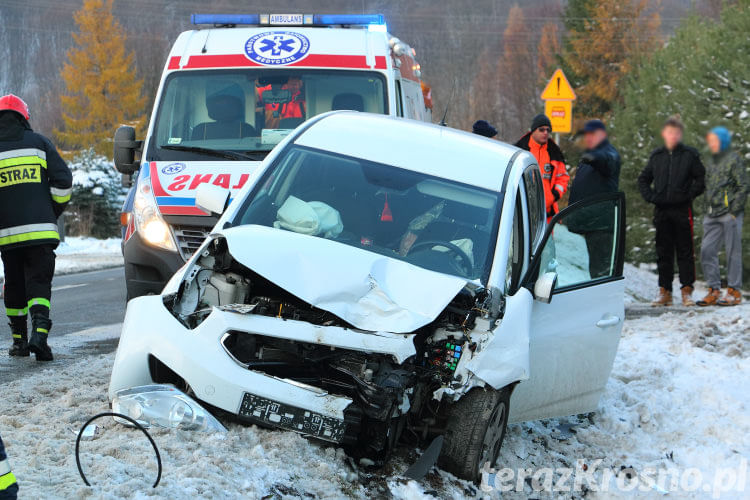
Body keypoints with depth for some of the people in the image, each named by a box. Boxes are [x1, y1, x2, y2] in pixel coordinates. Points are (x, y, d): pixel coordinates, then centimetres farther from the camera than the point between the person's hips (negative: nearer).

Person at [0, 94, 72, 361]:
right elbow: (63, 180, 0)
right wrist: (54, 211, 13)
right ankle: (39, 331, -22)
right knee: (39, 283, -1)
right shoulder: (39, 143, 5)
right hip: (40, 229, -1)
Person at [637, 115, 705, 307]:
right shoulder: (657, 156, 10)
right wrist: (650, 196, 4)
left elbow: (701, 179, 3)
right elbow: (643, 179, 18)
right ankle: (665, 291, 10)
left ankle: (687, 291, 3)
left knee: (685, 251, -1)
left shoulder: (690, 155, 0)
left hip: (682, 210, -3)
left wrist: (689, 195, -8)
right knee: (663, 252, 6)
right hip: (661, 210, 3)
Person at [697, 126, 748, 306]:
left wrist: (734, 210, -12)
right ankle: (714, 290, 6)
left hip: (729, 214, -7)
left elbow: (744, 186, -7)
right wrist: (707, 210, 14)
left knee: (732, 252, -2)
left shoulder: (734, 160, -4)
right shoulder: (710, 162, 18)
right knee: (707, 251, 1)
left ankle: (734, 291, 3)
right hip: (712, 216, 7)